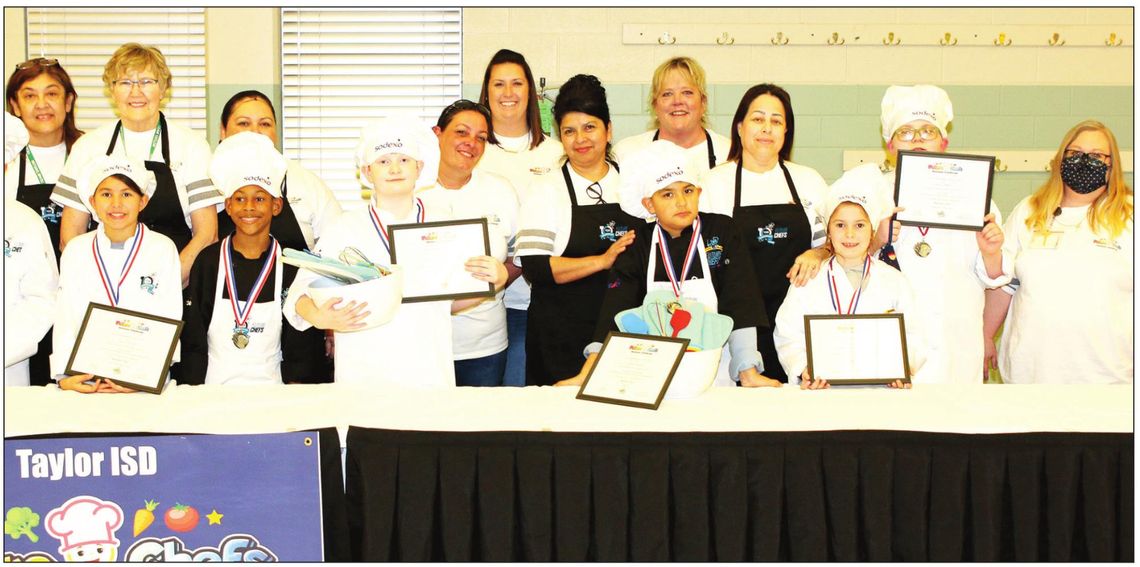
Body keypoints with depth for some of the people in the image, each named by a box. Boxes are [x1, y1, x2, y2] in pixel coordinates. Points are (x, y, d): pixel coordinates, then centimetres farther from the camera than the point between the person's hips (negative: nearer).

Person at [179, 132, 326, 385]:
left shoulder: (292, 266, 5)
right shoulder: (208, 260, 6)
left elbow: (304, 344, 7)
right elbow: (192, 340, 5)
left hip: (272, 392, 0)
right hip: (213, 393, 1)